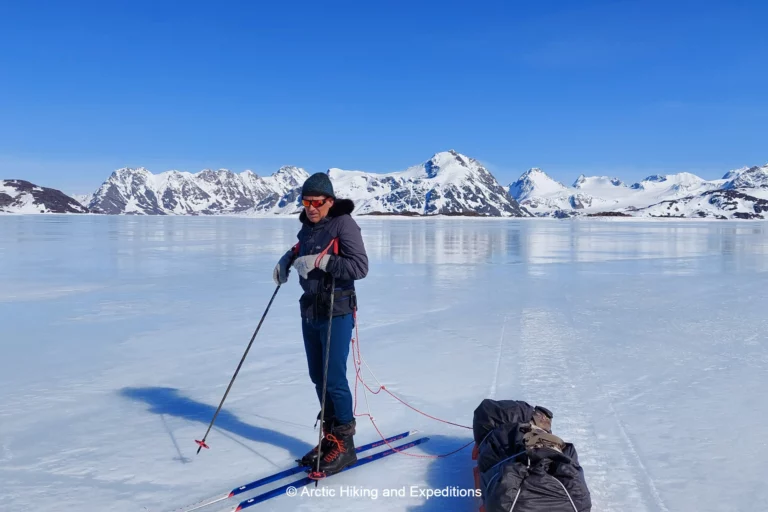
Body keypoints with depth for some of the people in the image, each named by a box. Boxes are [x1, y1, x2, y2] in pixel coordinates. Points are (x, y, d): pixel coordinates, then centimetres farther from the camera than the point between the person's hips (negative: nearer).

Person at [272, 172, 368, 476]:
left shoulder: (343, 223, -13)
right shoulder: (308, 225, 10)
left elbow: (360, 266, -23)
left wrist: (321, 260, -30)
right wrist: (287, 259, 11)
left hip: (336, 312, -7)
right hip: (309, 310, 8)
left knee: (334, 379, -5)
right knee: (318, 378, 12)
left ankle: (344, 445, 9)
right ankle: (329, 439, 24)